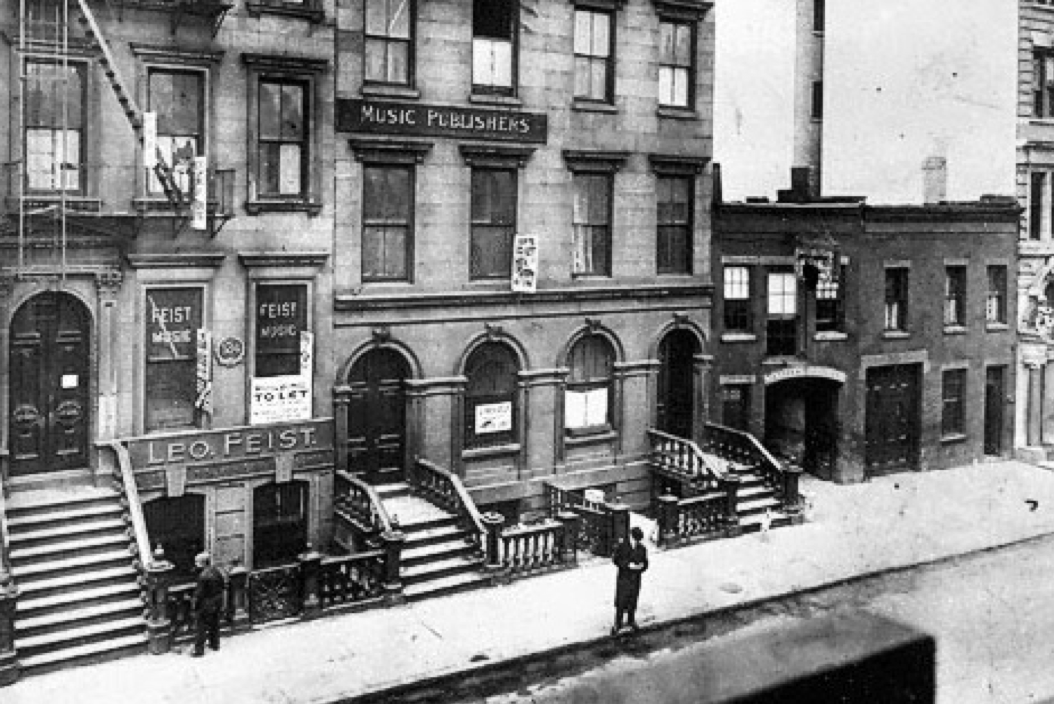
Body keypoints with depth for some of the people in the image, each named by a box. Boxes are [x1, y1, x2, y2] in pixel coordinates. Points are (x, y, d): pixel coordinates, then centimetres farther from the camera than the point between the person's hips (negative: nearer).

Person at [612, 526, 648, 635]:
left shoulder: (642, 549, 0)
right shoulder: (622, 546, -8)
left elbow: (645, 564, 5)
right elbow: (616, 560, -8)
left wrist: (641, 566, -19)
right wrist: (628, 565, -20)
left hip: (635, 579, 3)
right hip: (623, 578, -3)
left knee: (633, 601, 14)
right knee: (621, 602, 1)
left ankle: (631, 620, 34)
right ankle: (617, 624, 13)